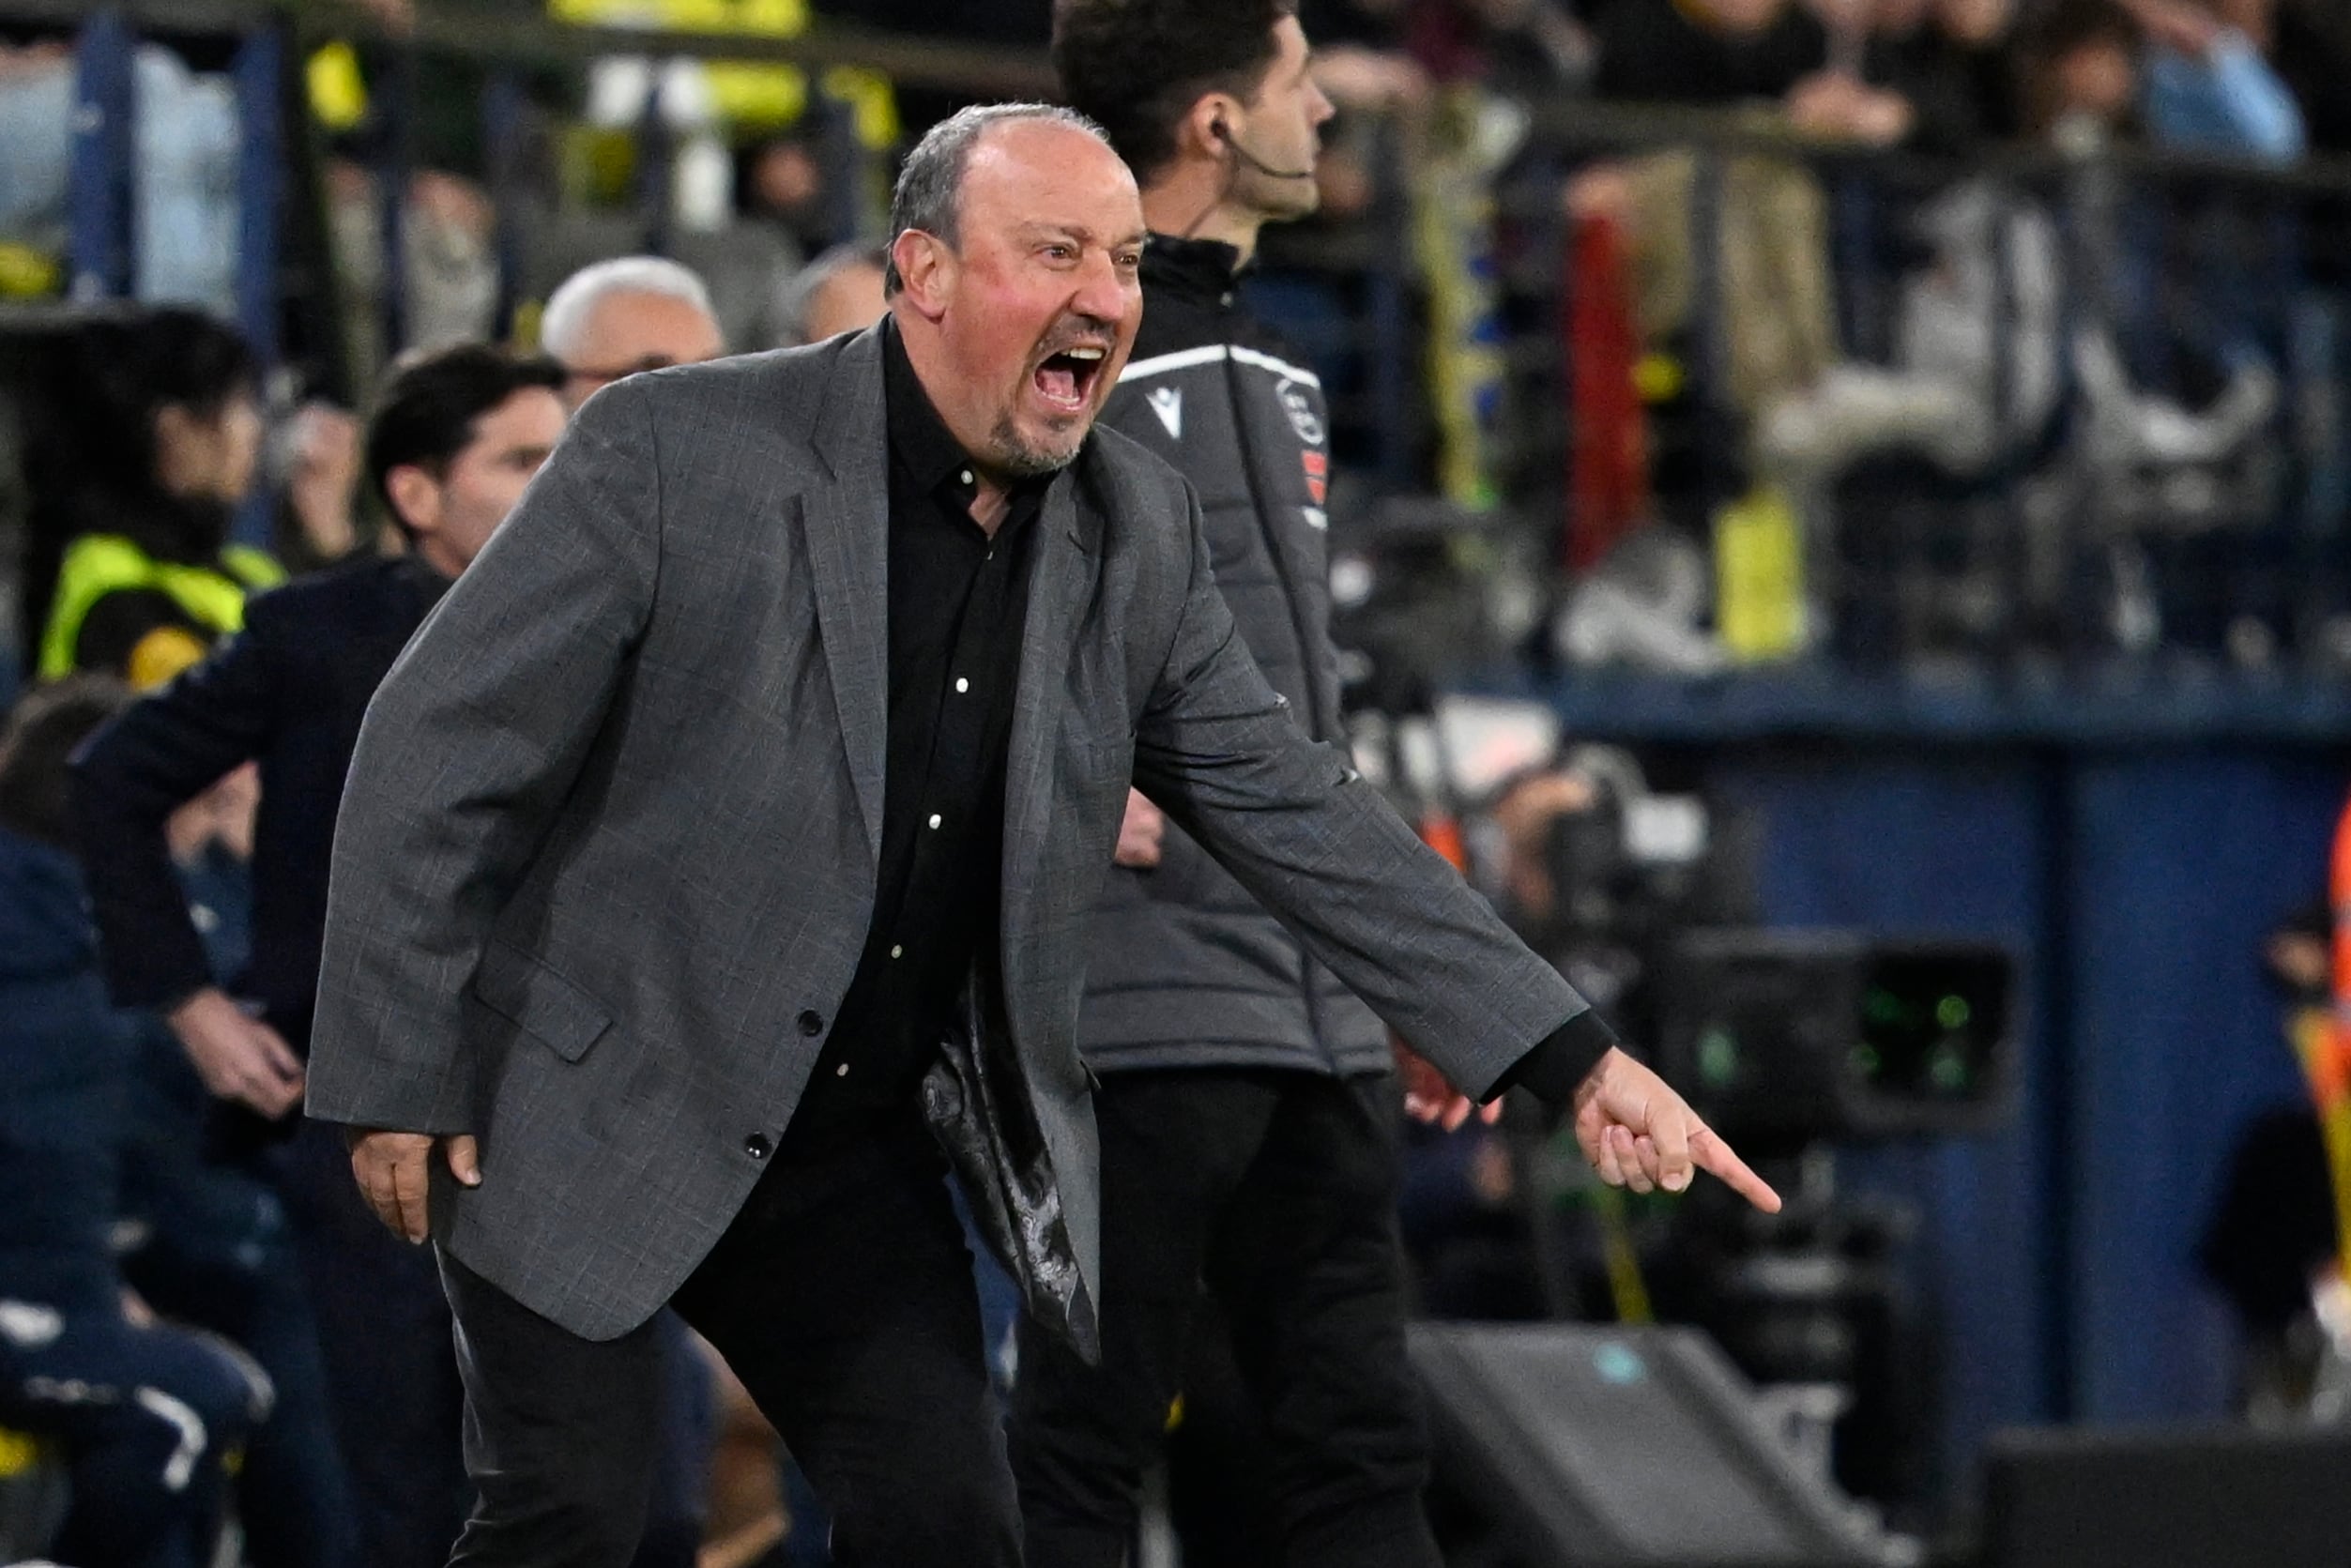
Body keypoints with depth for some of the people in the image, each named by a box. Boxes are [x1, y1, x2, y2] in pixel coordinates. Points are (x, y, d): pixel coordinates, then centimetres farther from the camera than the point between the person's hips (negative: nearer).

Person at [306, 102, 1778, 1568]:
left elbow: (1287, 802, 3)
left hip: (853, 1146, 5)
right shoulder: (677, 453, -17)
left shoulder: (1141, 532, -1)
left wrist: (1576, 1060, -2)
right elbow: (441, 757, -13)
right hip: (590, 1116, -5)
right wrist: (396, 1085, -13)